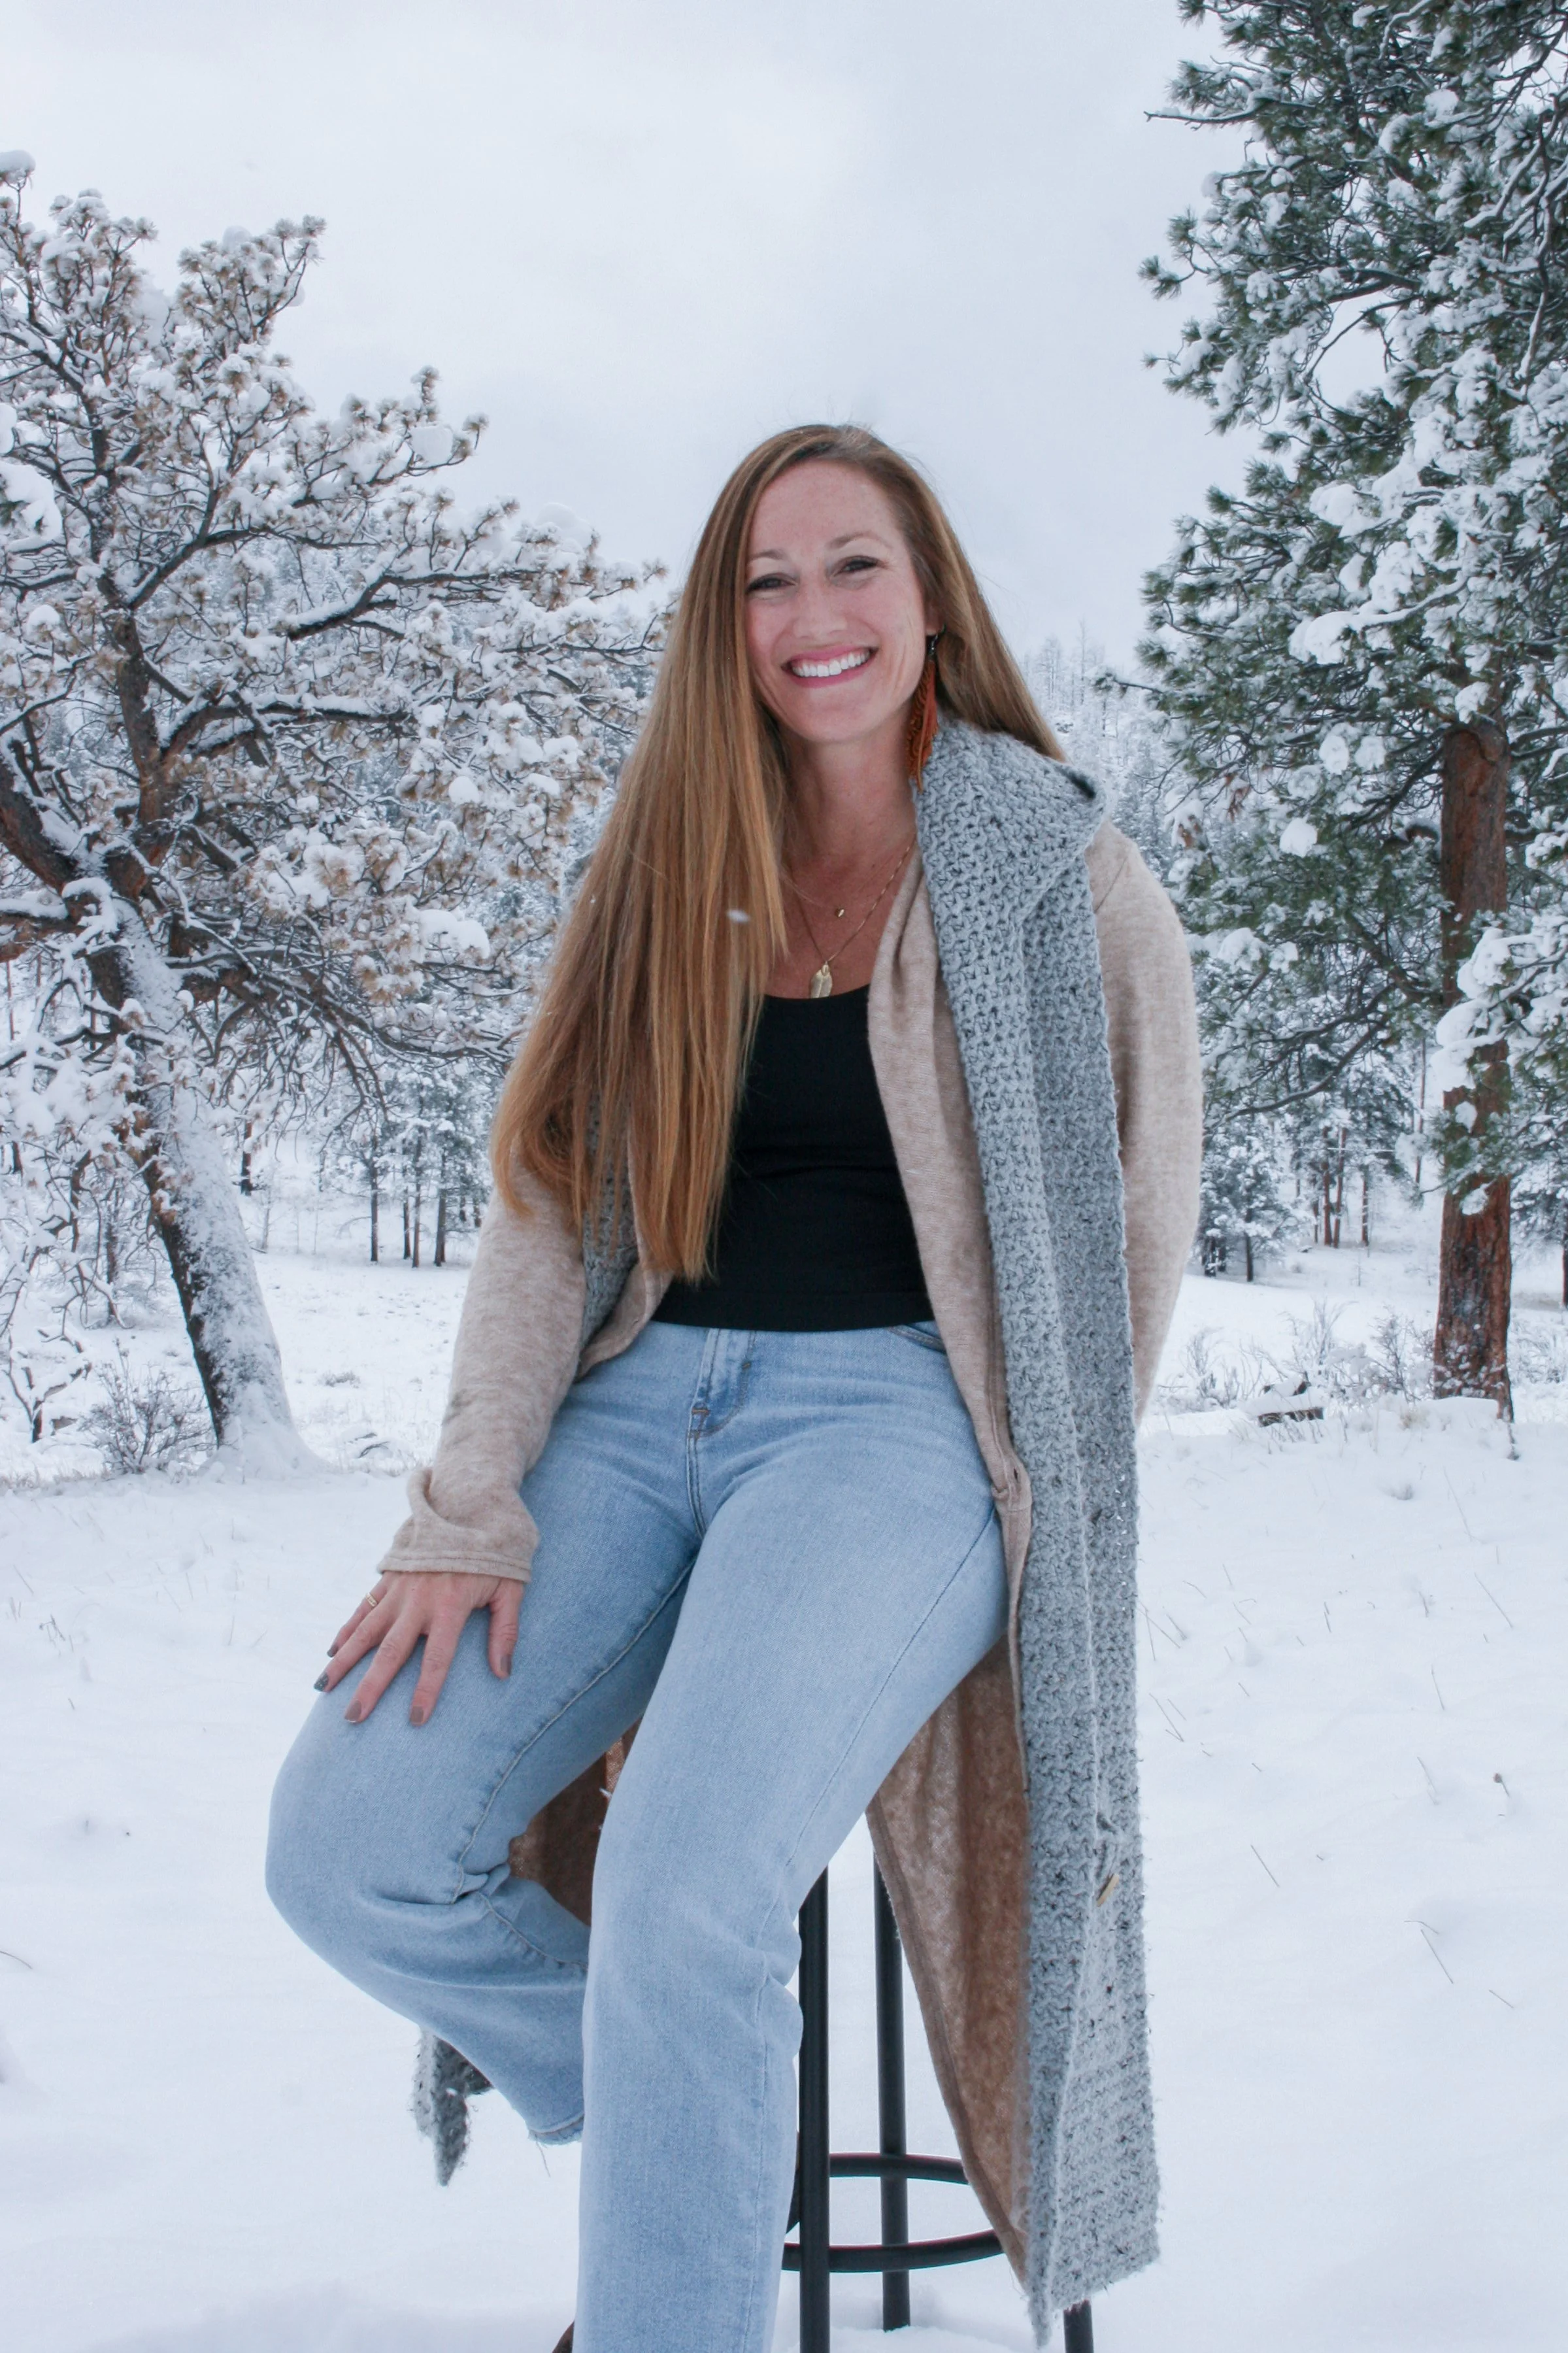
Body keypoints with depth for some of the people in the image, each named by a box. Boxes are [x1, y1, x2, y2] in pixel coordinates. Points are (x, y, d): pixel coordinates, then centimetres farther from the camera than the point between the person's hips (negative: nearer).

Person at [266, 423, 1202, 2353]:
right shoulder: (667, 875, 11)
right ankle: (682, 2122, 16)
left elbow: (1132, 1231, 6)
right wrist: (470, 1512, -5)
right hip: (640, 1407, 5)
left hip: (893, 1404, -4)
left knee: (687, 1884, -29)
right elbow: (547, 1201, 5)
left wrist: (1026, 1509, 4)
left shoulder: (1063, 879, 1)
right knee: (346, 1848, -11)